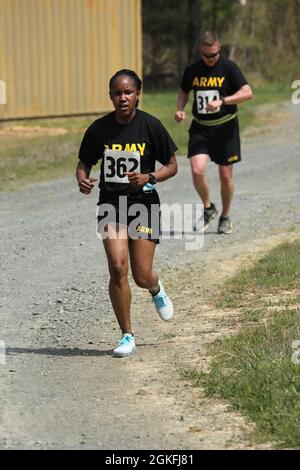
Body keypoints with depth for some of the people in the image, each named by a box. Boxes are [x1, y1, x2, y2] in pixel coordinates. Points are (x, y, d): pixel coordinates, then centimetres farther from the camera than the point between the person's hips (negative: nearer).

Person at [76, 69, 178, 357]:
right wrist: (82, 180, -11)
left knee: (142, 276, -3)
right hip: (111, 204, 1)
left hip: (144, 204, -1)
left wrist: (149, 177, -18)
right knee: (117, 268, -14)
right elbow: (84, 163, 12)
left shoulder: (151, 126, -6)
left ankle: (157, 290, 39)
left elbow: (172, 165, 1)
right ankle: (127, 337, -1)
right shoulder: (99, 129, -1)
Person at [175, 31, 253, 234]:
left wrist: (222, 101, -28)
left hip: (225, 127, -2)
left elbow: (247, 93, -17)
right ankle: (208, 208, 9)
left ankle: (225, 217, 24)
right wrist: (180, 110, 1)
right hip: (200, 128, 2)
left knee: (226, 175, 4)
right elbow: (184, 91, 21)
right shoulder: (192, 70, 3)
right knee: (197, 170, -16)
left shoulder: (229, 68, -9)